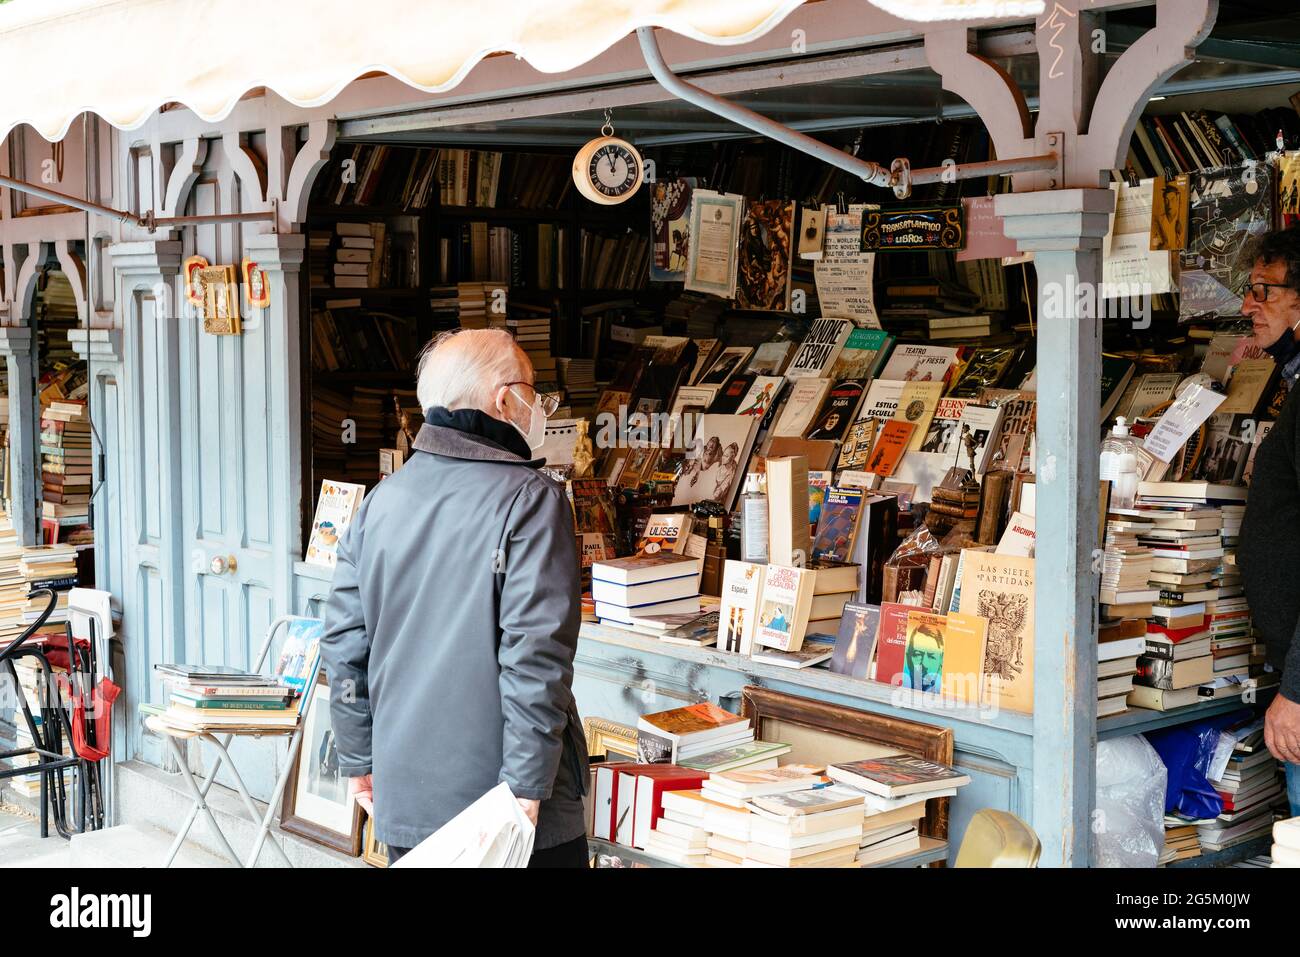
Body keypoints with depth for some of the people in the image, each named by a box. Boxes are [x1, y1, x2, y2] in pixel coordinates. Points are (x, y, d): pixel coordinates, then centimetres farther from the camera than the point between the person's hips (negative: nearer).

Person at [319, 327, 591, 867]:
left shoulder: (381, 502, 6)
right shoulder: (530, 499, -12)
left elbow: (344, 643, 8)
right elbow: (536, 653, -20)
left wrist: (358, 761, 17)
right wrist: (525, 789, -17)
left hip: (404, 797, 6)